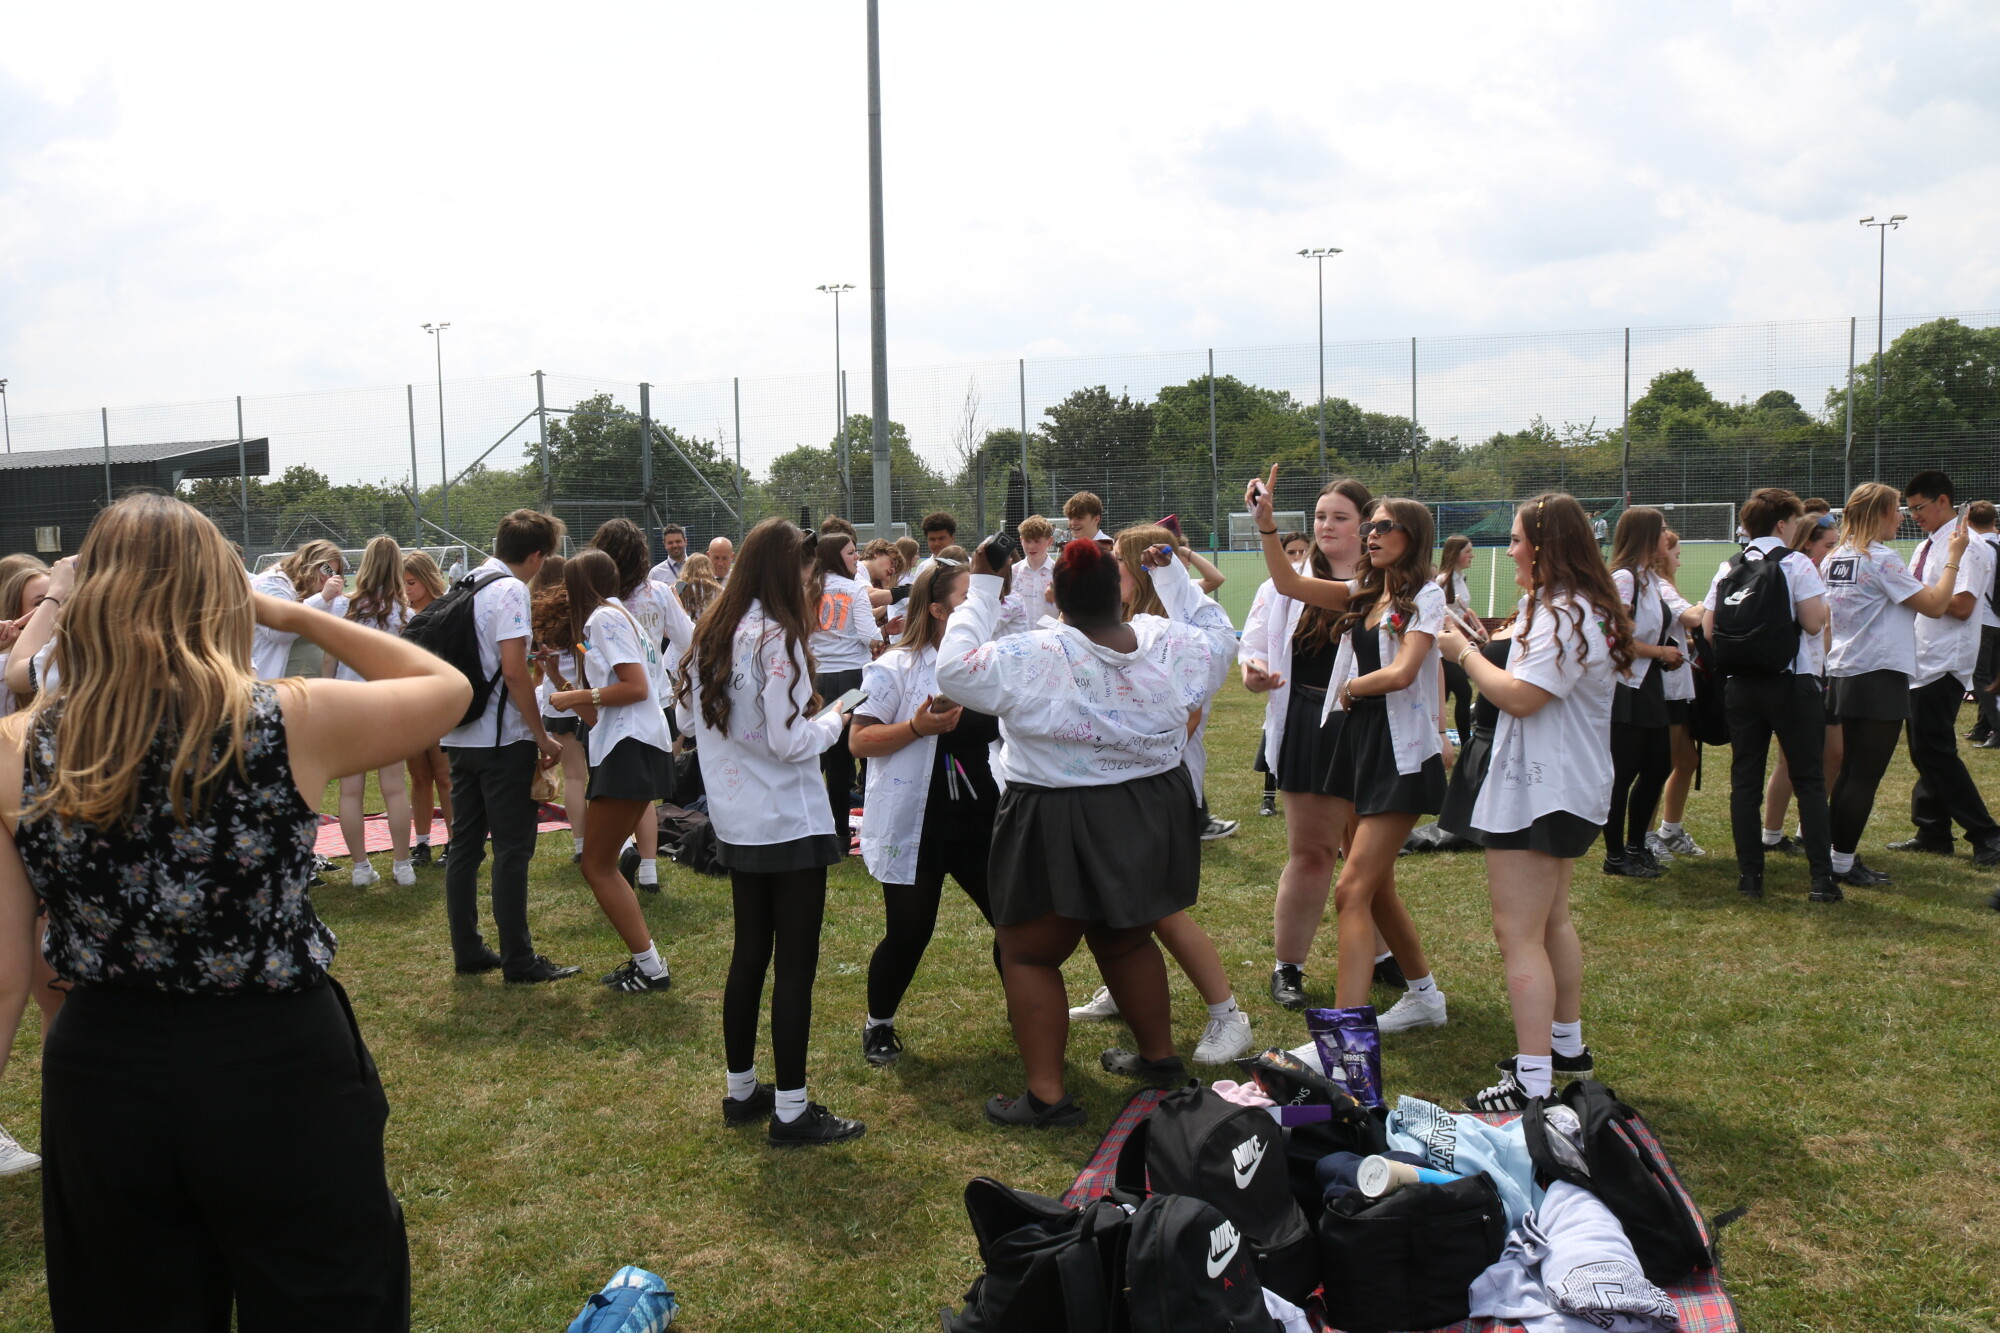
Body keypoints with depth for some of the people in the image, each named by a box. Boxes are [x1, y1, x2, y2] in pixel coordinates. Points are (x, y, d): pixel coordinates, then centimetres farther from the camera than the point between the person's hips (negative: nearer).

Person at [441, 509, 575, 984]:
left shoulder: (468, 586, 13)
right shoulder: (510, 590, -14)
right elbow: (513, 670, -21)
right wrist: (542, 736, -15)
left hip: (461, 735, 9)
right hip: (502, 738, -9)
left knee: (465, 845, 11)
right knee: (512, 849, -2)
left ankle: (467, 952, 19)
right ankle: (518, 960, 3)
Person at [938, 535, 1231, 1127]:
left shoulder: (1029, 658, -20)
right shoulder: (1172, 644, -6)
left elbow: (954, 668, -11)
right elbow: (1220, 638, 15)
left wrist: (982, 587, -4)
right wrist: (1169, 571, 18)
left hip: (1058, 829, -5)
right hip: (1151, 824, 5)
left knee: (1028, 955, 10)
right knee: (1127, 940, 26)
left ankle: (1046, 1095, 7)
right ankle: (1159, 1056, 39)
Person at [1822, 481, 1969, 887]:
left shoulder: (1834, 559, 10)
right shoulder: (1881, 559, -13)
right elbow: (1935, 605, -11)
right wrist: (1954, 556, -3)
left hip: (1843, 674, 9)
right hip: (1880, 677, -9)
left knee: (1850, 771, 15)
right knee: (1865, 777, -4)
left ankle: (1835, 855, 17)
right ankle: (1843, 864, -2)